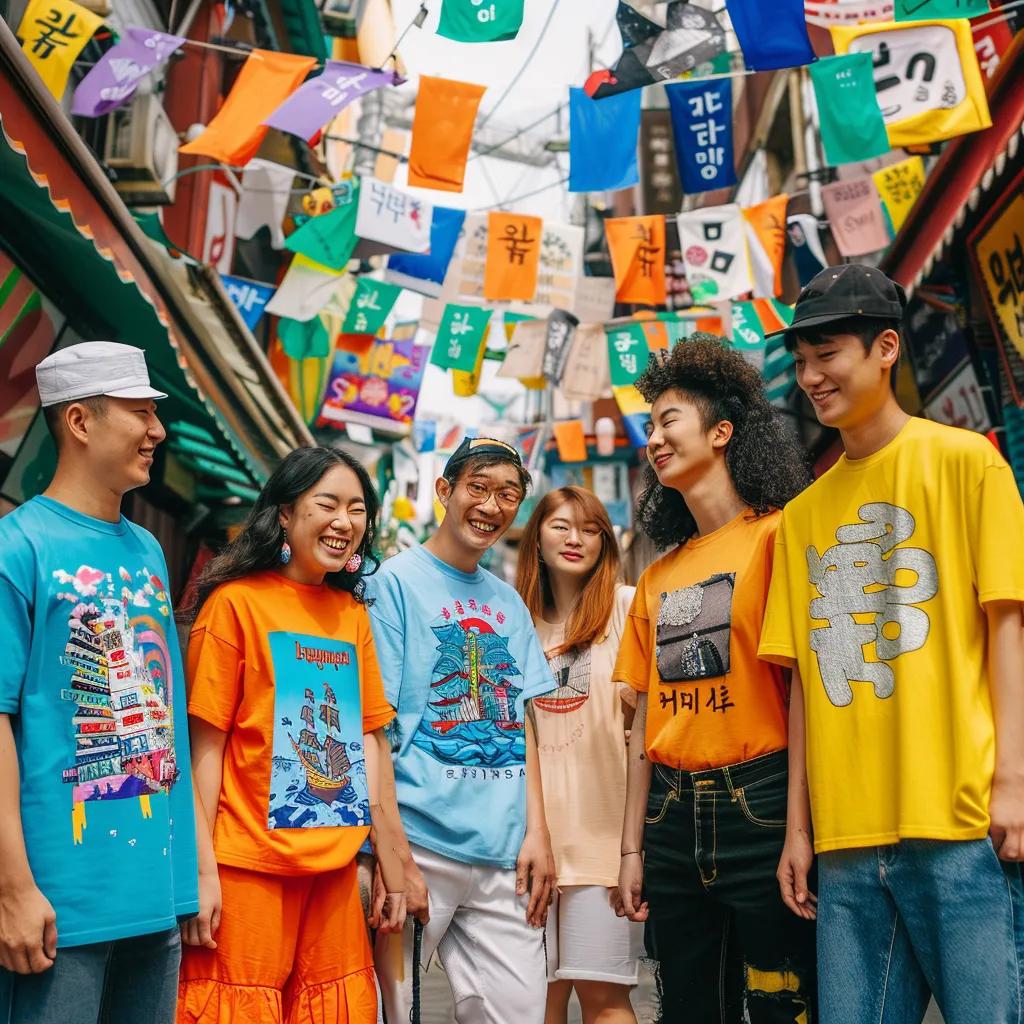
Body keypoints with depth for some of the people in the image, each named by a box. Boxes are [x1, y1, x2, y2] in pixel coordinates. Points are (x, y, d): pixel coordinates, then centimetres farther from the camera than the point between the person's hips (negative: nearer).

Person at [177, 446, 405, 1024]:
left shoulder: (354, 614, 10)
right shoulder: (236, 602, -7)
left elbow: (367, 738, 11)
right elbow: (206, 743, -9)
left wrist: (390, 860, 8)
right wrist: (201, 869, -14)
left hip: (335, 867, 6)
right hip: (250, 865, -5)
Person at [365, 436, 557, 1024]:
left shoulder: (509, 602, 13)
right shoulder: (397, 581, -5)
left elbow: (521, 721, 15)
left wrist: (537, 831, 4)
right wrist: (394, 859, -14)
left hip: (506, 853, 5)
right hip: (420, 842, -5)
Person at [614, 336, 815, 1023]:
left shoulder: (776, 535, -3)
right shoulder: (657, 577, 14)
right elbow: (646, 720, 14)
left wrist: (799, 831, -17)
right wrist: (633, 848, 12)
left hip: (760, 808, -6)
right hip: (673, 816, 6)